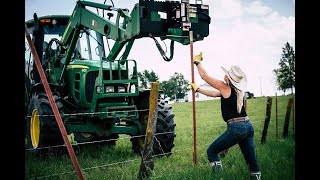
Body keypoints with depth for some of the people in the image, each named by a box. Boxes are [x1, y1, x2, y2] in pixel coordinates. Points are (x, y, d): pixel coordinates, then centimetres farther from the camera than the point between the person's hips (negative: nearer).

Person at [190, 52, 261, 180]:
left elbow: (204, 76, 1)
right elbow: (213, 93, 26)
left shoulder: (225, 88, -7)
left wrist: (197, 62, 16)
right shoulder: (238, 90, 14)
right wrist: (197, 89, 34)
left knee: (211, 151, 6)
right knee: (252, 161, 13)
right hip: (248, 126, 8)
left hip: (236, 128, -8)